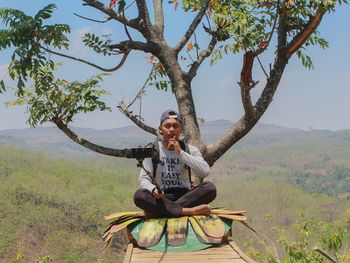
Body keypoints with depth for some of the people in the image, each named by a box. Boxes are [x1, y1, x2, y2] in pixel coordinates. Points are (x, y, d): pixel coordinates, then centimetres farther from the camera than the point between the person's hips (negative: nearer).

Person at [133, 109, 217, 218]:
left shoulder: (190, 150, 4)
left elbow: (205, 172, -14)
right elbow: (143, 179, -5)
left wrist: (180, 153, -15)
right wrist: (153, 189, -28)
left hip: (185, 196, 1)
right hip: (161, 197, -1)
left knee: (210, 187, -27)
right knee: (139, 195, -31)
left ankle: (157, 210, -27)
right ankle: (189, 211, -33)